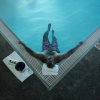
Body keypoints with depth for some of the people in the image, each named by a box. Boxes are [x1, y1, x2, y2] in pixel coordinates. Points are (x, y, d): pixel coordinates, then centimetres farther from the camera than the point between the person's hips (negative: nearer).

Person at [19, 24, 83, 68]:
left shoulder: (43, 58, -48)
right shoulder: (58, 58, -47)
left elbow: (31, 52, -44)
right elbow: (70, 52, -43)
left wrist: (23, 44, -38)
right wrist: (79, 45, -38)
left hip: (45, 49, 0)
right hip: (55, 50, 0)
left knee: (45, 35, 21)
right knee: (54, 39, 27)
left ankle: (48, 29, 57)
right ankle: (52, 33, 65)